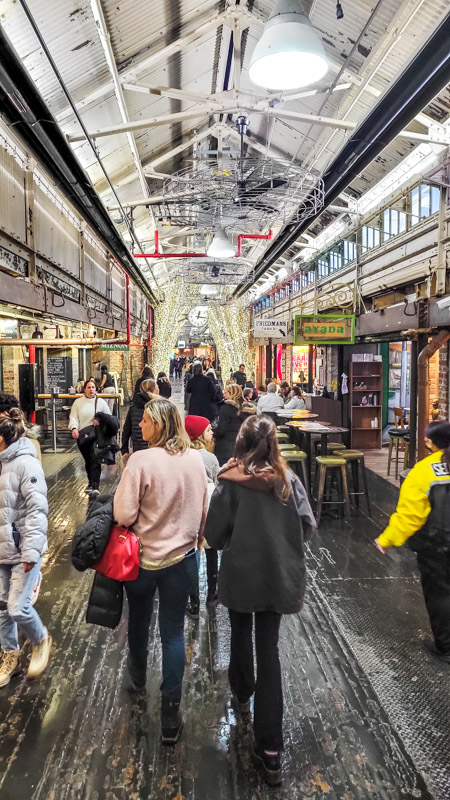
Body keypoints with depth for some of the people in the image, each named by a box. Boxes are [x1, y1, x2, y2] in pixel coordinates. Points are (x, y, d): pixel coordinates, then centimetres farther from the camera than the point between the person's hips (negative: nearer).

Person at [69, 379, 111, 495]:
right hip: (82, 436, 2)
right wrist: (74, 428, -19)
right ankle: (91, 482, 31)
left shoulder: (101, 402, 4)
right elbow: (73, 417, -1)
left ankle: (95, 487, -17)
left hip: (96, 435, -2)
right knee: (87, 460, 13)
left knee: (95, 460, -14)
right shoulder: (78, 402, 6)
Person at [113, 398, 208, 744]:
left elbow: (124, 514, -22)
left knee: (139, 618, 25)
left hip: (143, 557, -2)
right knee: (174, 631, 13)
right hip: (182, 557, 2)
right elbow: (204, 508, 2)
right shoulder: (195, 459, -8)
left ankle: (138, 674, 52)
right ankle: (171, 712, 19)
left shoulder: (141, 460, -23)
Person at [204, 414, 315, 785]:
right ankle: (270, 748, 11)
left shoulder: (231, 482, -14)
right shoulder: (288, 479, -7)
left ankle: (243, 695, 48)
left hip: (240, 573, -2)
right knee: (269, 647, 10)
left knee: (241, 634, 24)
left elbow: (214, 534, -13)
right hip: (279, 574, 2)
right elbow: (307, 525, -4)